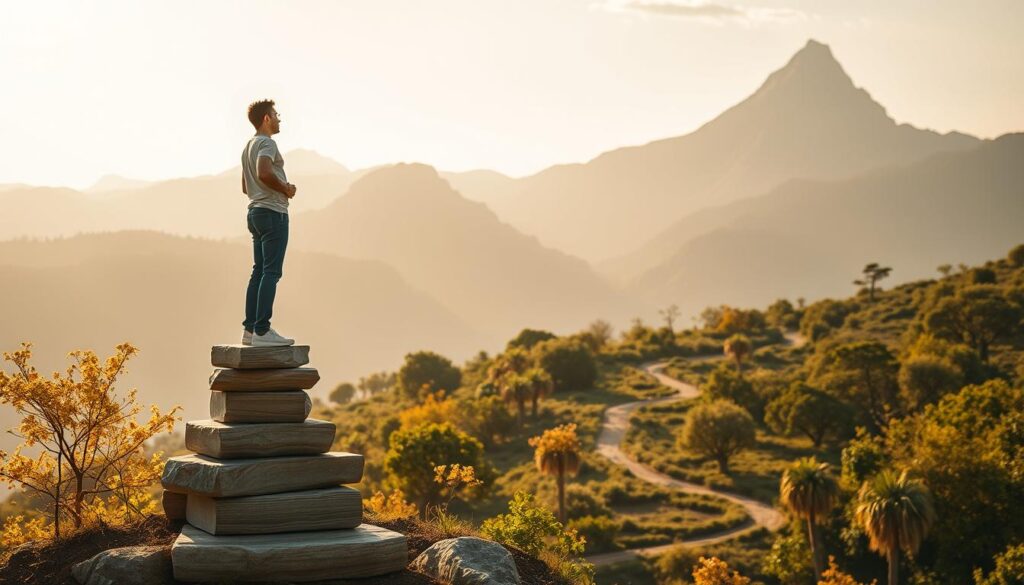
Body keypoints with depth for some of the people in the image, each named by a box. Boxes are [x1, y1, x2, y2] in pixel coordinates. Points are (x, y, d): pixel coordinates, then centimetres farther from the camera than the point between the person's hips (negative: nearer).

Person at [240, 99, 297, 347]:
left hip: (256, 212, 10)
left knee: (259, 271, 10)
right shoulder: (267, 143, -10)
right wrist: (286, 189, -12)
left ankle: (249, 329, 9)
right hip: (273, 212, -10)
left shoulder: (248, 146, 21)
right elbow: (264, 173, -28)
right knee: (271, 272, -11)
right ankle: (262, 331, -15)